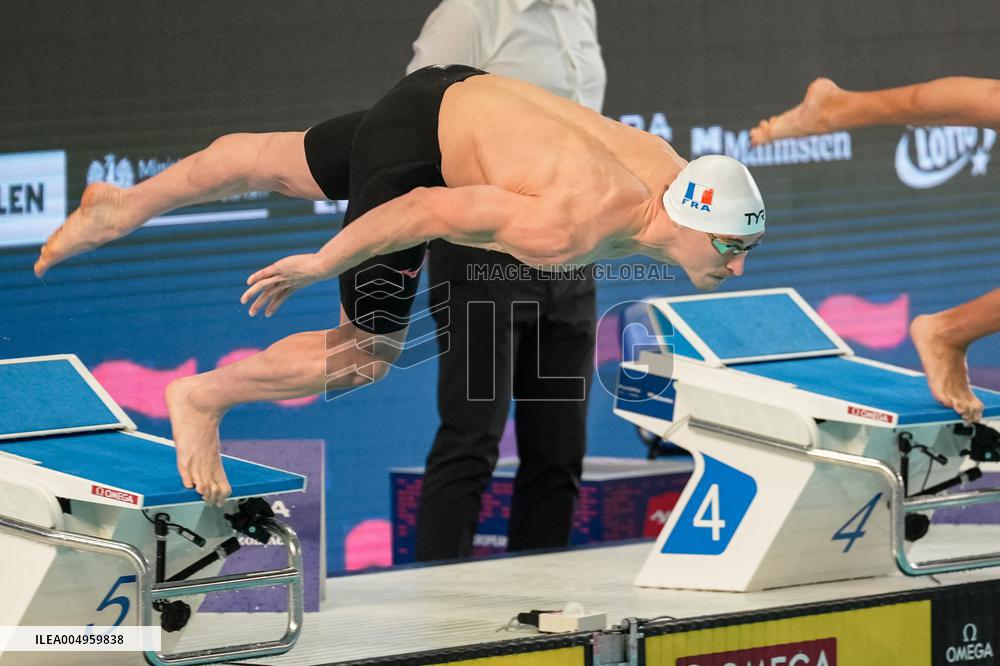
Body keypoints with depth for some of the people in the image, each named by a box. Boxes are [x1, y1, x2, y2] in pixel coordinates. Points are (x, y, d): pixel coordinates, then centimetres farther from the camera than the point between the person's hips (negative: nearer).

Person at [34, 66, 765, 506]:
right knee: (368, 352, -5)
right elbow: (429, 210, -30)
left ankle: (123, 208, 47)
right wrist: (319, 265, -18)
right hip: (419, 137, -8)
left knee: (284, 164, 26)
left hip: (466, 97, 8)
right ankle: (202, 399, 14)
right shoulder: (574, 228, -38)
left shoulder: (674, 173, -18)